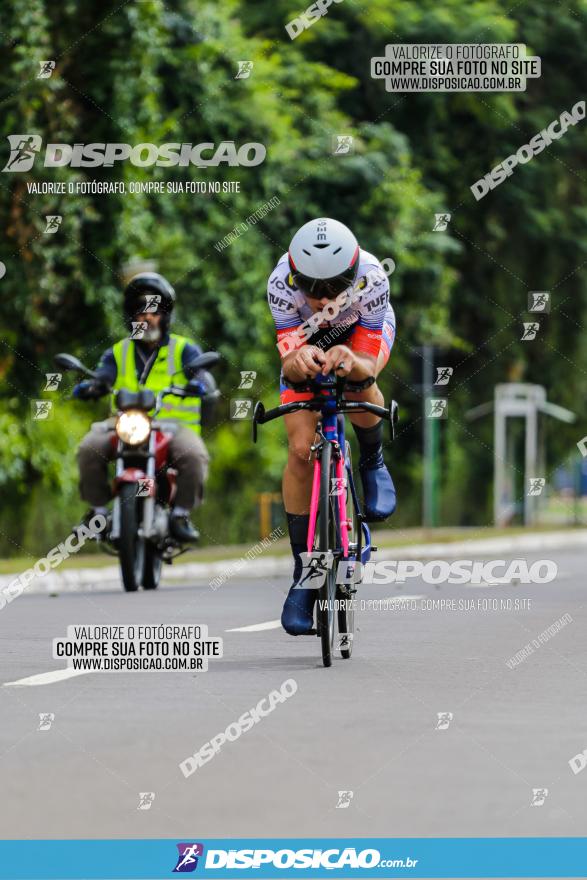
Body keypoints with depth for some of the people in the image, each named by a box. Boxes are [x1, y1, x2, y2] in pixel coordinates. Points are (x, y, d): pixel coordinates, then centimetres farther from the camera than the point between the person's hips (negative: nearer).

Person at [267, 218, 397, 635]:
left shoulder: (370, 278, -39)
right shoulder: (281, 282, -37)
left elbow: (369, 364, -38)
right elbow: (289, 362, -38)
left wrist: (352, 361, -61)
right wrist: (298, 359, -62)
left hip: (365, 334, -1)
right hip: (306, 339, 1)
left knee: (358, 381, -36)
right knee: (301, 451, -11)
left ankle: (373, 462, -3)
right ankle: (302, 573, 1)